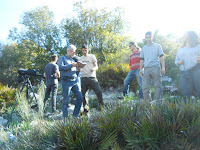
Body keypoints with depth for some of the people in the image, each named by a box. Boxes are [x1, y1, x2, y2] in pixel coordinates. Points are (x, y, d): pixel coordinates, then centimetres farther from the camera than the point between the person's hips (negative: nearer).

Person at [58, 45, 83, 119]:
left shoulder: (73, 60, 26)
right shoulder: (62, 58, 11)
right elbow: (60, 67, -9)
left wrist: (78, 70, 3)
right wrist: (71, 65, -14)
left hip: (75, 81, 6)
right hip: (66, 81, -5)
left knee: (80, 98, -3)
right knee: (65, 101, -4)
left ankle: (75, 116, 7)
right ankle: (65, 118, 4)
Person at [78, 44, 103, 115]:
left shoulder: (92, 56, 9)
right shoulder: (80, 59, 17)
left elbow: (96, 66, 4)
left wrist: (94, 69, -20)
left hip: (92, 77, -2)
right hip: (83, 78, 3)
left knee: (99, 92, -15)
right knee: (84, 95, 2)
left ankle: (102, 106, 1)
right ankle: (86, 110, 12)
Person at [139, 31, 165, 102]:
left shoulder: (157, 46, 12)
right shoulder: (143, 48, 20)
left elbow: (161, 57, 7)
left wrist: (163, 67, -3)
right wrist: (140, 69, 9)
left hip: (156, 68, -3)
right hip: (146, 68, 3)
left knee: (157, 86, -5)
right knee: (145, 87, -2)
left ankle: (158, 101, -2)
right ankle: (147, 102, 6)